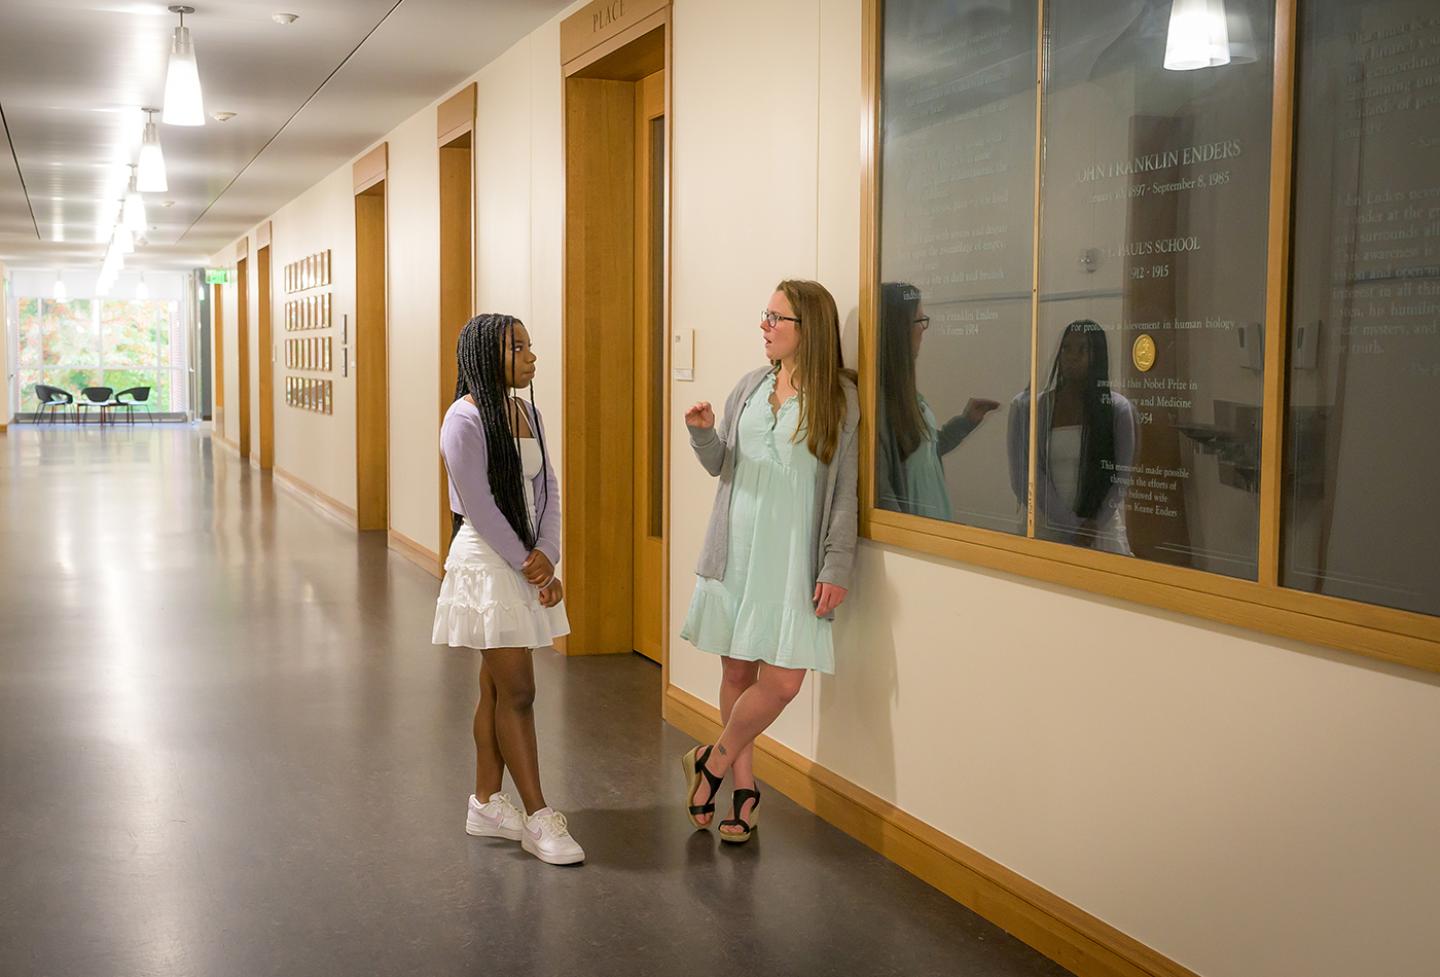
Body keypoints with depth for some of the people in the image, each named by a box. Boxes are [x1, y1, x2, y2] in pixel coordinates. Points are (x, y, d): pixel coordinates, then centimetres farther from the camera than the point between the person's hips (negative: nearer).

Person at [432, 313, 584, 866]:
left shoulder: (526, 413, 9)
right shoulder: (466, 419, -15)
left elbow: (546, 488, 7)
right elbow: (480, 508, -17)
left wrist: (546, 556, -7)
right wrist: (530, 570, -13)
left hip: (525, 562, 8)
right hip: (488, 565, -7)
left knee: (497, 689, 13)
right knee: (517, 691, -4)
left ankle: (486, 804, 23)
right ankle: (539, 818, 3)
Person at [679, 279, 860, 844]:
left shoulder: (840, 396, -3)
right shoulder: (751, 386, 8)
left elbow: (845, 490, -3)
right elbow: (720, 464, 14)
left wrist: (836, 567, -8)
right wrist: (704, 434, -8)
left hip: (794, 559, -3)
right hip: (736, 551, 3)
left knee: (783, 681, -10)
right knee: (737, 671, 7)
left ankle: (712, 765, 13)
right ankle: (743, 786, 24)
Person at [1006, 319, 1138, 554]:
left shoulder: (1118, 409, 2)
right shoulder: (1026, 406, 0)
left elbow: (1120, 477, -1)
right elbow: (1025, 477, -7)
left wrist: (1092, 526, -15)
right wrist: (1072, 527, -13)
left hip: (1102, 534, 0)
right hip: (1045, 531, 0)